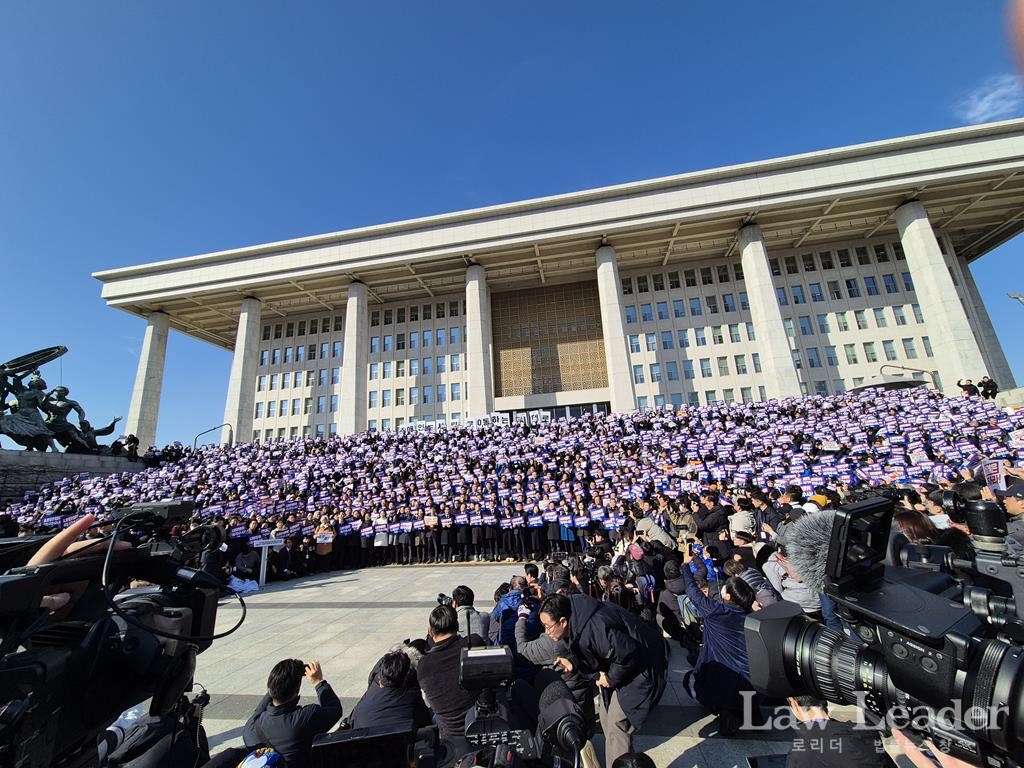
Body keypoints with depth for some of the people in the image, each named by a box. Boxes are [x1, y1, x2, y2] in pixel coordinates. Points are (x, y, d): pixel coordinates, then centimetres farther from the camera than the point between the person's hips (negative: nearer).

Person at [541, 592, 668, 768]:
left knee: (616, 724, -5)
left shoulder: (593, 628, -37)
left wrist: (611, 678, -16)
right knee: (607, 720, 17)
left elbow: (629, 655, -32)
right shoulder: (576, 621, -8)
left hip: (640, 666, -9)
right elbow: (589, 652, 9)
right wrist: (572, 663, -9)